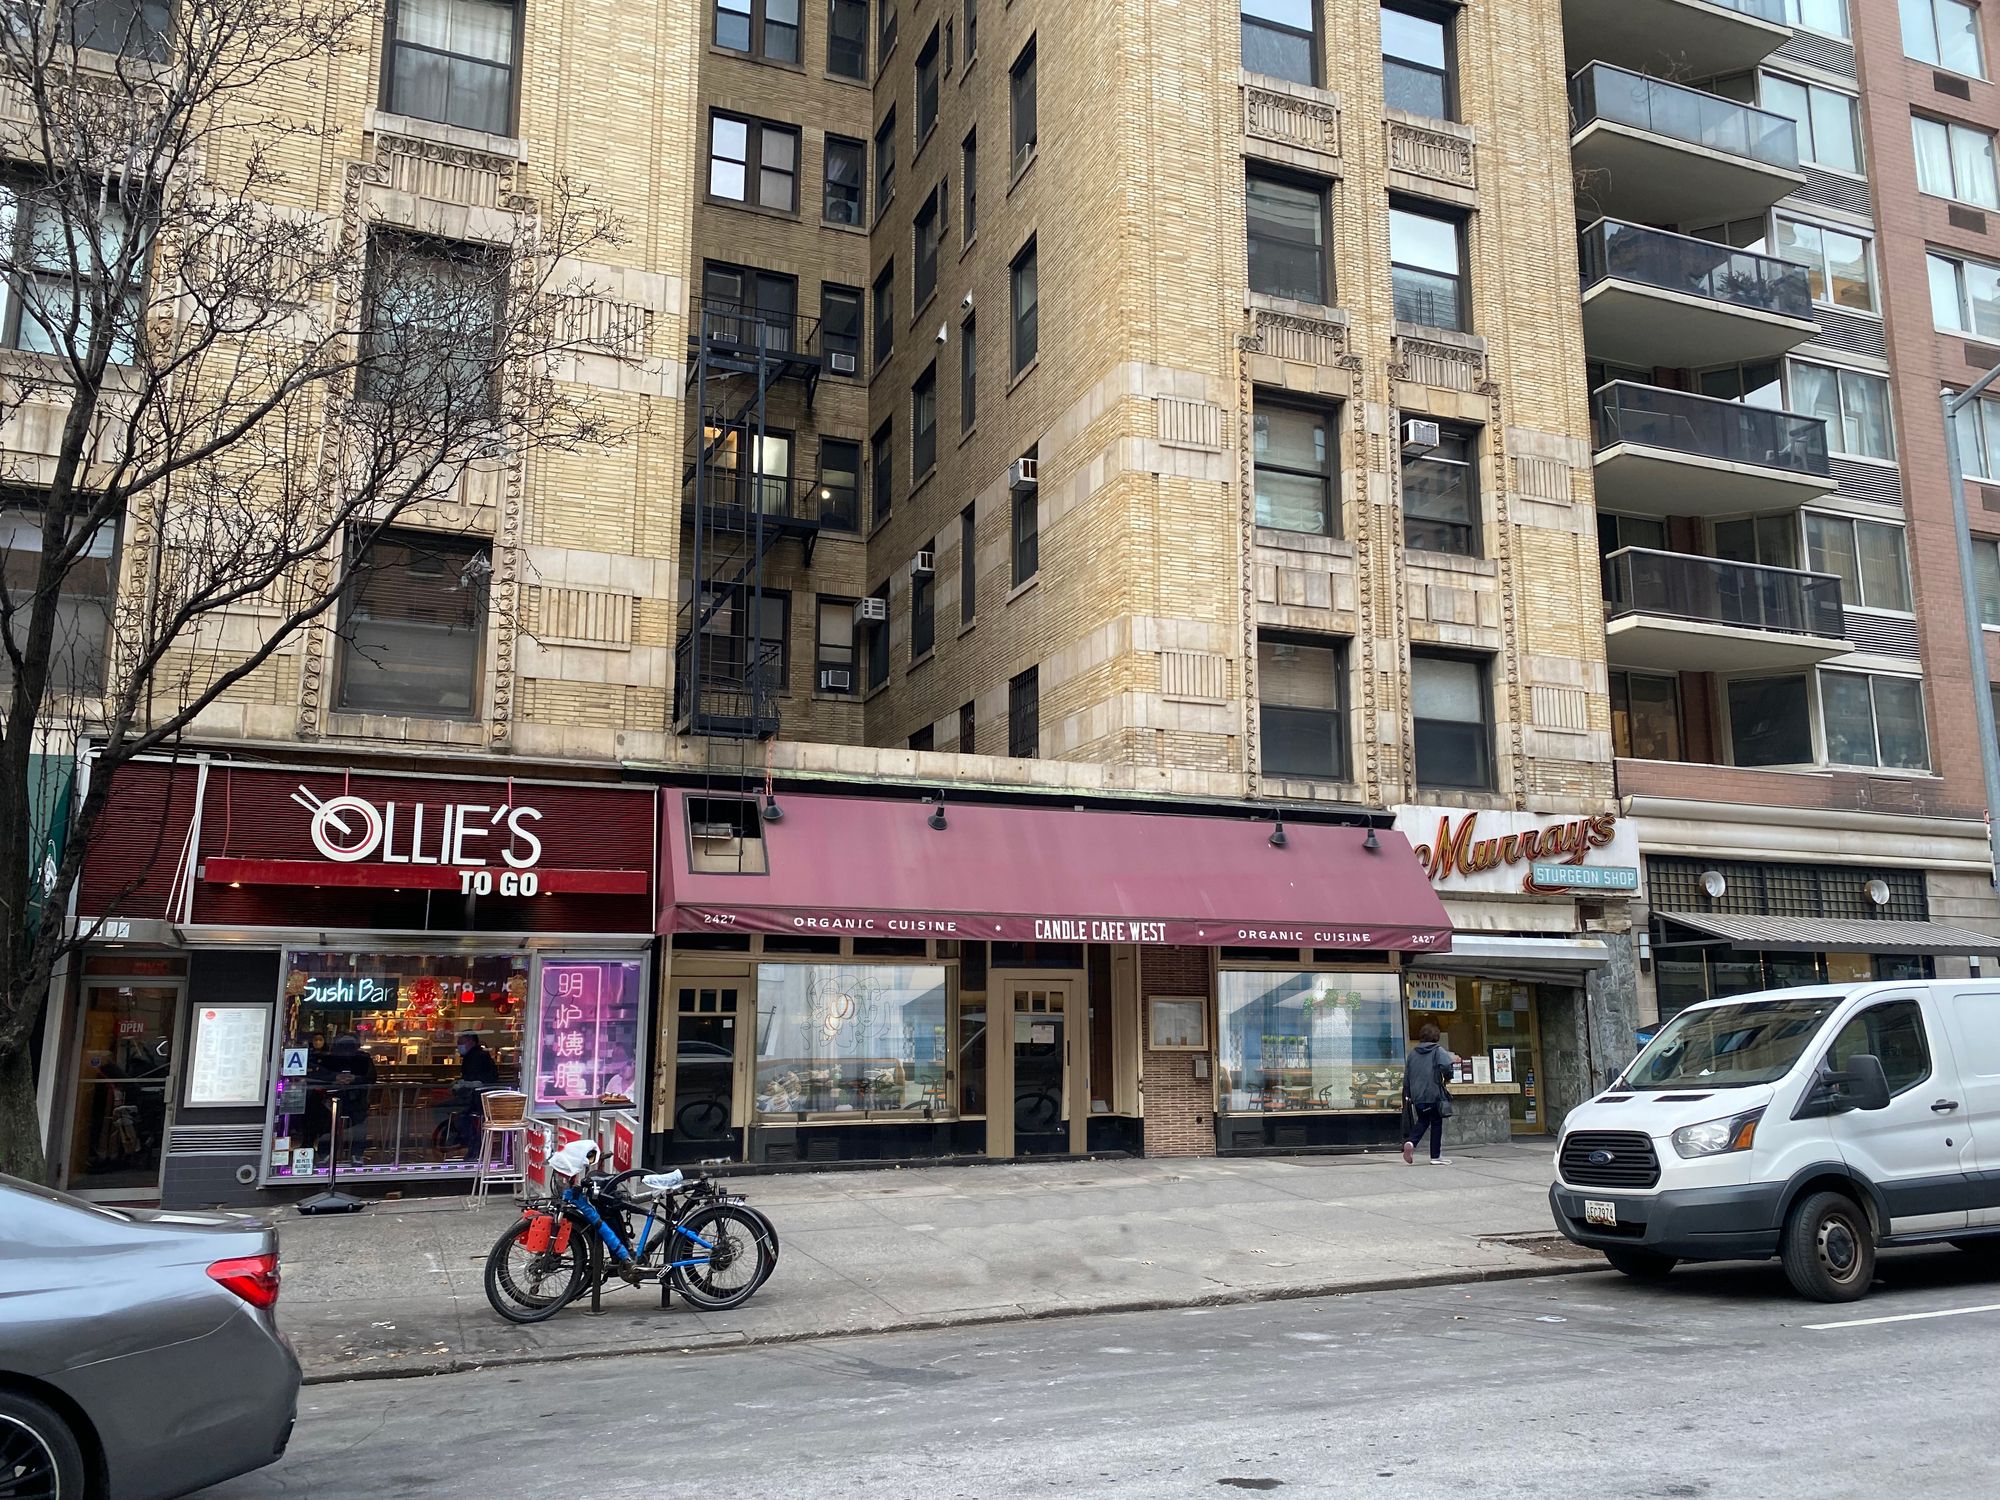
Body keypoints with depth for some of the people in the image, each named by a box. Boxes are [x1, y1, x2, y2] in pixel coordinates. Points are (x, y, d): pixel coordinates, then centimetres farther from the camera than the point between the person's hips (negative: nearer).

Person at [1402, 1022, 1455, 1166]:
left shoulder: (1412, 1053, 8)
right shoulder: (1438, 1051, -6)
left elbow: (1406, 1076, 11)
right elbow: (1446, 1066, -24)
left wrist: (1408, 1095, 19)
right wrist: (1447, 1077, -2)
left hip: (1416, 1095, 4)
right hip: (1433, 1094, -4)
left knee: (1422, 1121, 16)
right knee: (1436, 1124, 7)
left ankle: (1410, 1142, -10)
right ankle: (1436, 1157, 10)